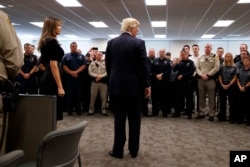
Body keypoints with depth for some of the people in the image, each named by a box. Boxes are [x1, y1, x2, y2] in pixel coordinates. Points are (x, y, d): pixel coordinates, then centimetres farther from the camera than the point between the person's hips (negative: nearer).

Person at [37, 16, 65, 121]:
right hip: (52, 80, -10)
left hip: (46, 78, 10)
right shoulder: (52, 42, -12)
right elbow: (53, 65, -19)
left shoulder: (44, 41, 16)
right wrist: (60, 86, -20)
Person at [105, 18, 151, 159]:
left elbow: (108, 65, 9)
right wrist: (147, 85, -2)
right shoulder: (139, 43, -7)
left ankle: (118, 150, 12)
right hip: (134, 86, -3)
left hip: (116, 86, 3)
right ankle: (134, 150, 18)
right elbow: (144, 66, -9)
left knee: (119, 119, 8)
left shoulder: (111, 43, 5)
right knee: (134, 119, 8)